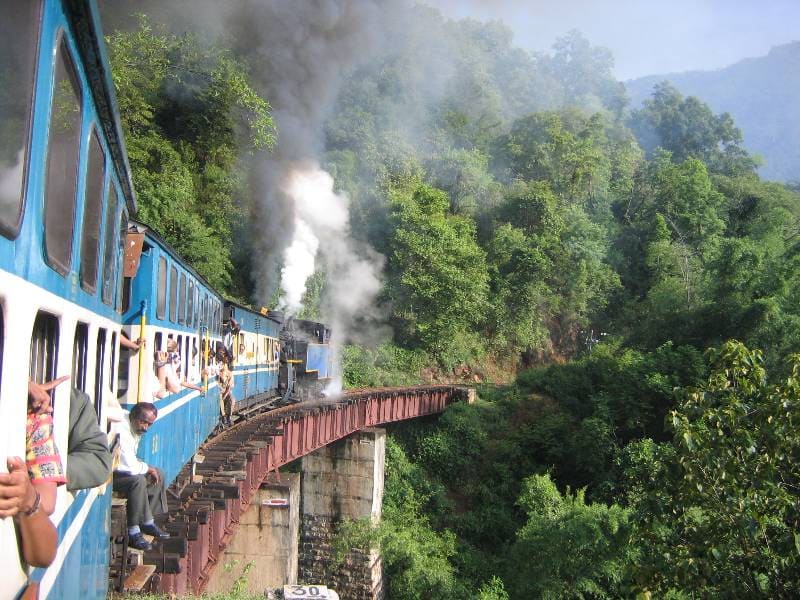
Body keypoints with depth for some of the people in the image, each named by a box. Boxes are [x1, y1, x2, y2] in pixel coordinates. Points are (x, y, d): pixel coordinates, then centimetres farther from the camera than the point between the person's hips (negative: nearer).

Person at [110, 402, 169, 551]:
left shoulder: (135, 429, 2)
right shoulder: (121, 431, -29)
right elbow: (130, 466, -32)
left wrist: (145, 467, -5)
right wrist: (147, 468, -13)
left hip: (119, 469, 11)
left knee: (158, 474, 9)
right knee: (138, 480, -32)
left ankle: (148, 522, 15)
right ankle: (133, 532, -21)